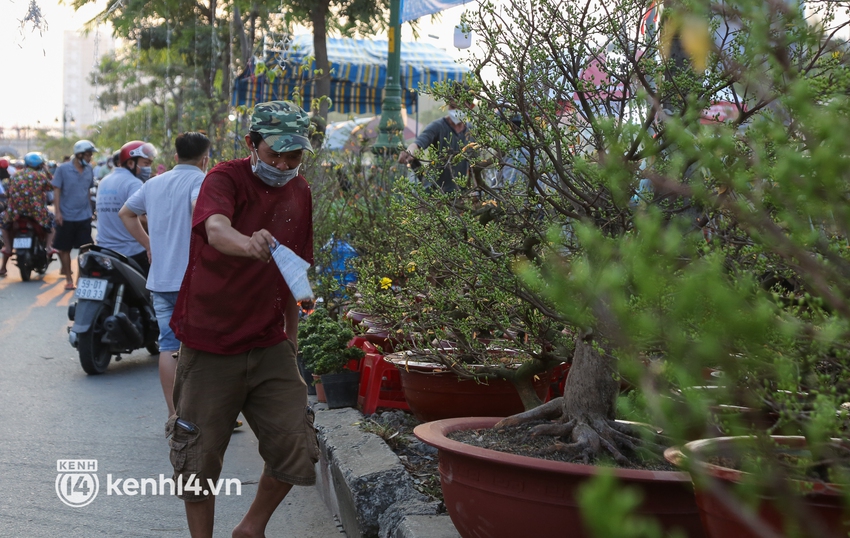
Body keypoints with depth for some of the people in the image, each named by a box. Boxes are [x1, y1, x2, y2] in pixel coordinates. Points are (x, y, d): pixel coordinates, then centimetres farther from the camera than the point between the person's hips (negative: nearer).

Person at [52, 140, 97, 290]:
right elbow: (56, 191, -5)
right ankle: (68, 278, 19)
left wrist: (91, 209, 11)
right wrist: (57, 212, -12)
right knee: (65, 249, 7)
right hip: (66, 217, -2)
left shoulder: (89, 169, 4)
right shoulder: (63, 169, -7)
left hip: (84, 216, 3)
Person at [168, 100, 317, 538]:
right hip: (210, 346, -4)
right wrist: (249, 244, -57)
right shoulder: (225, 179, -12)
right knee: (200, 457, 4)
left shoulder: (299, 192, 7)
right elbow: (216, 229, -36)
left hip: (269, 345, 5)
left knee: (297, 446, 0)